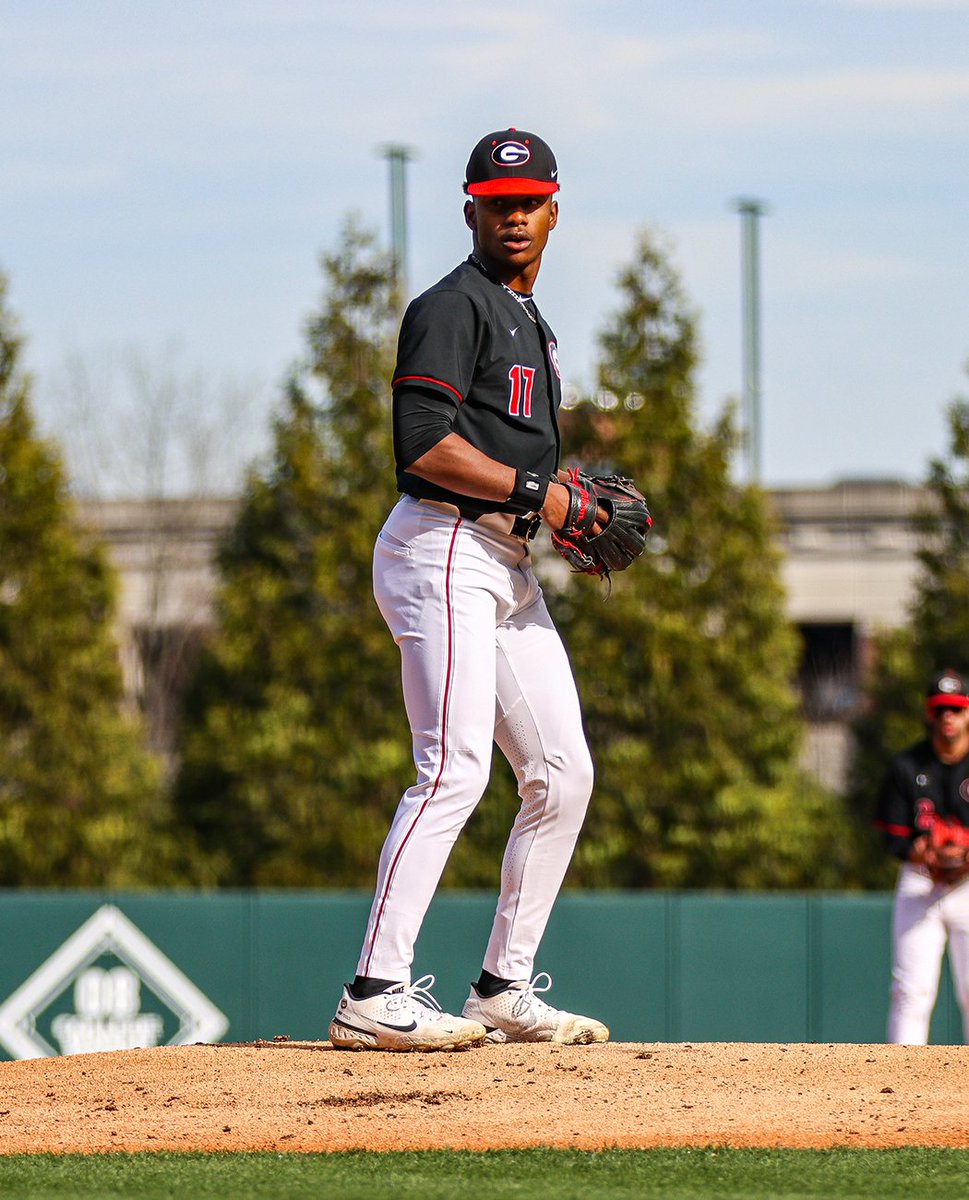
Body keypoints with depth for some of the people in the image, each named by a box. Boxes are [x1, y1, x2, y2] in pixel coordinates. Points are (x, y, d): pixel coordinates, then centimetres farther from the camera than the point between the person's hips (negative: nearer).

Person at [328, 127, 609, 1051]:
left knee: (564, 773, 8)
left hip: (507, 563, 10)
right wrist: (534, 492, -16)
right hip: (444, 550, -10)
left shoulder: (528, 319, 23)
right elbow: (422, 441, -20)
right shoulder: (454, 306, -8)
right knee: (456, 769, -19)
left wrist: (571, 504, 12)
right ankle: (376, 996, -23)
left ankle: (505, 989, 13)